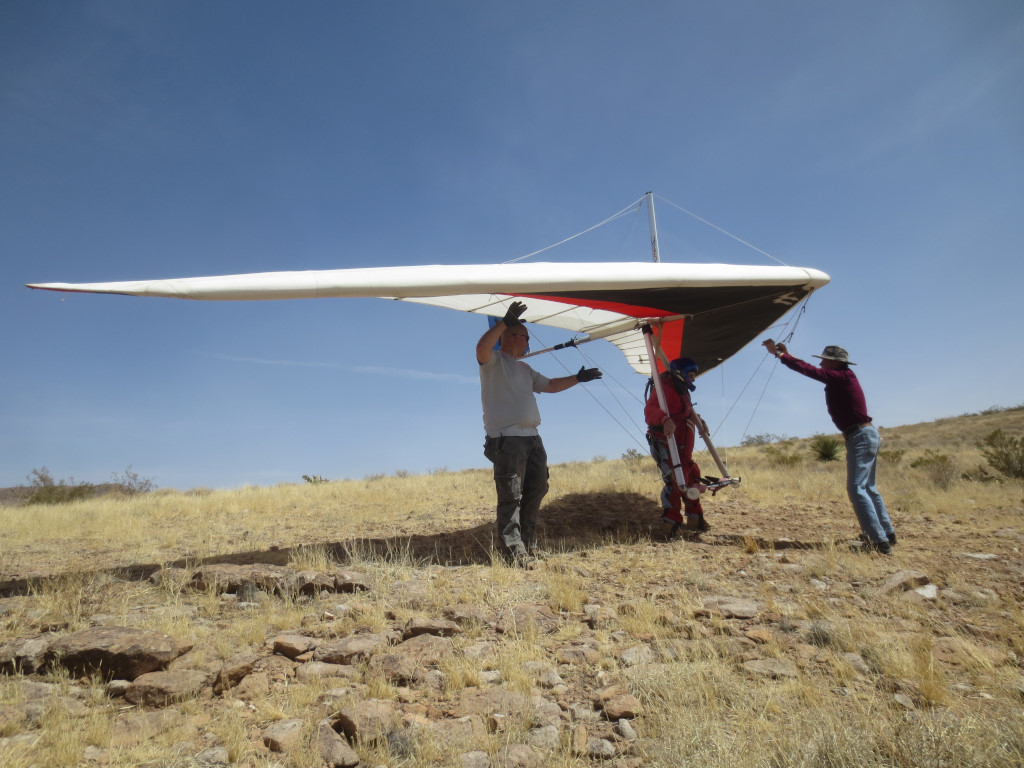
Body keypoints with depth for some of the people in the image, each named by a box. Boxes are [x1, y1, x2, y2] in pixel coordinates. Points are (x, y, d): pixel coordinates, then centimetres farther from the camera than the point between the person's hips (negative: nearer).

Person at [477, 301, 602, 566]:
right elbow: (482, 347, -24)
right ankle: (514, 552, -5)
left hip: (531, 438, 9)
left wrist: (578, 378, 33)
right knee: (511, 497, -8)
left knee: (536, 490, 11)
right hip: (507, 439, -9)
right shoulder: (493, 361, -1)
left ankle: (527, 543, 23)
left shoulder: (524, 369, 26)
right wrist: (505, 322, -28)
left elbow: (550, 385, 33)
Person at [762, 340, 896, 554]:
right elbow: (811, 370, 20)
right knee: (868, 488, 18)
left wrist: (778, 354, -15)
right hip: (866, 435, 10)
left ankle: (880, 541, -13)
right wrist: (787, 354, 18)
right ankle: (887, 533, 27)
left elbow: (809, 370, -20)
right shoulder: (841, 378, 10)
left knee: (857, 489, -12)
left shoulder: (843, 377, -16)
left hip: (861, 437, -10)